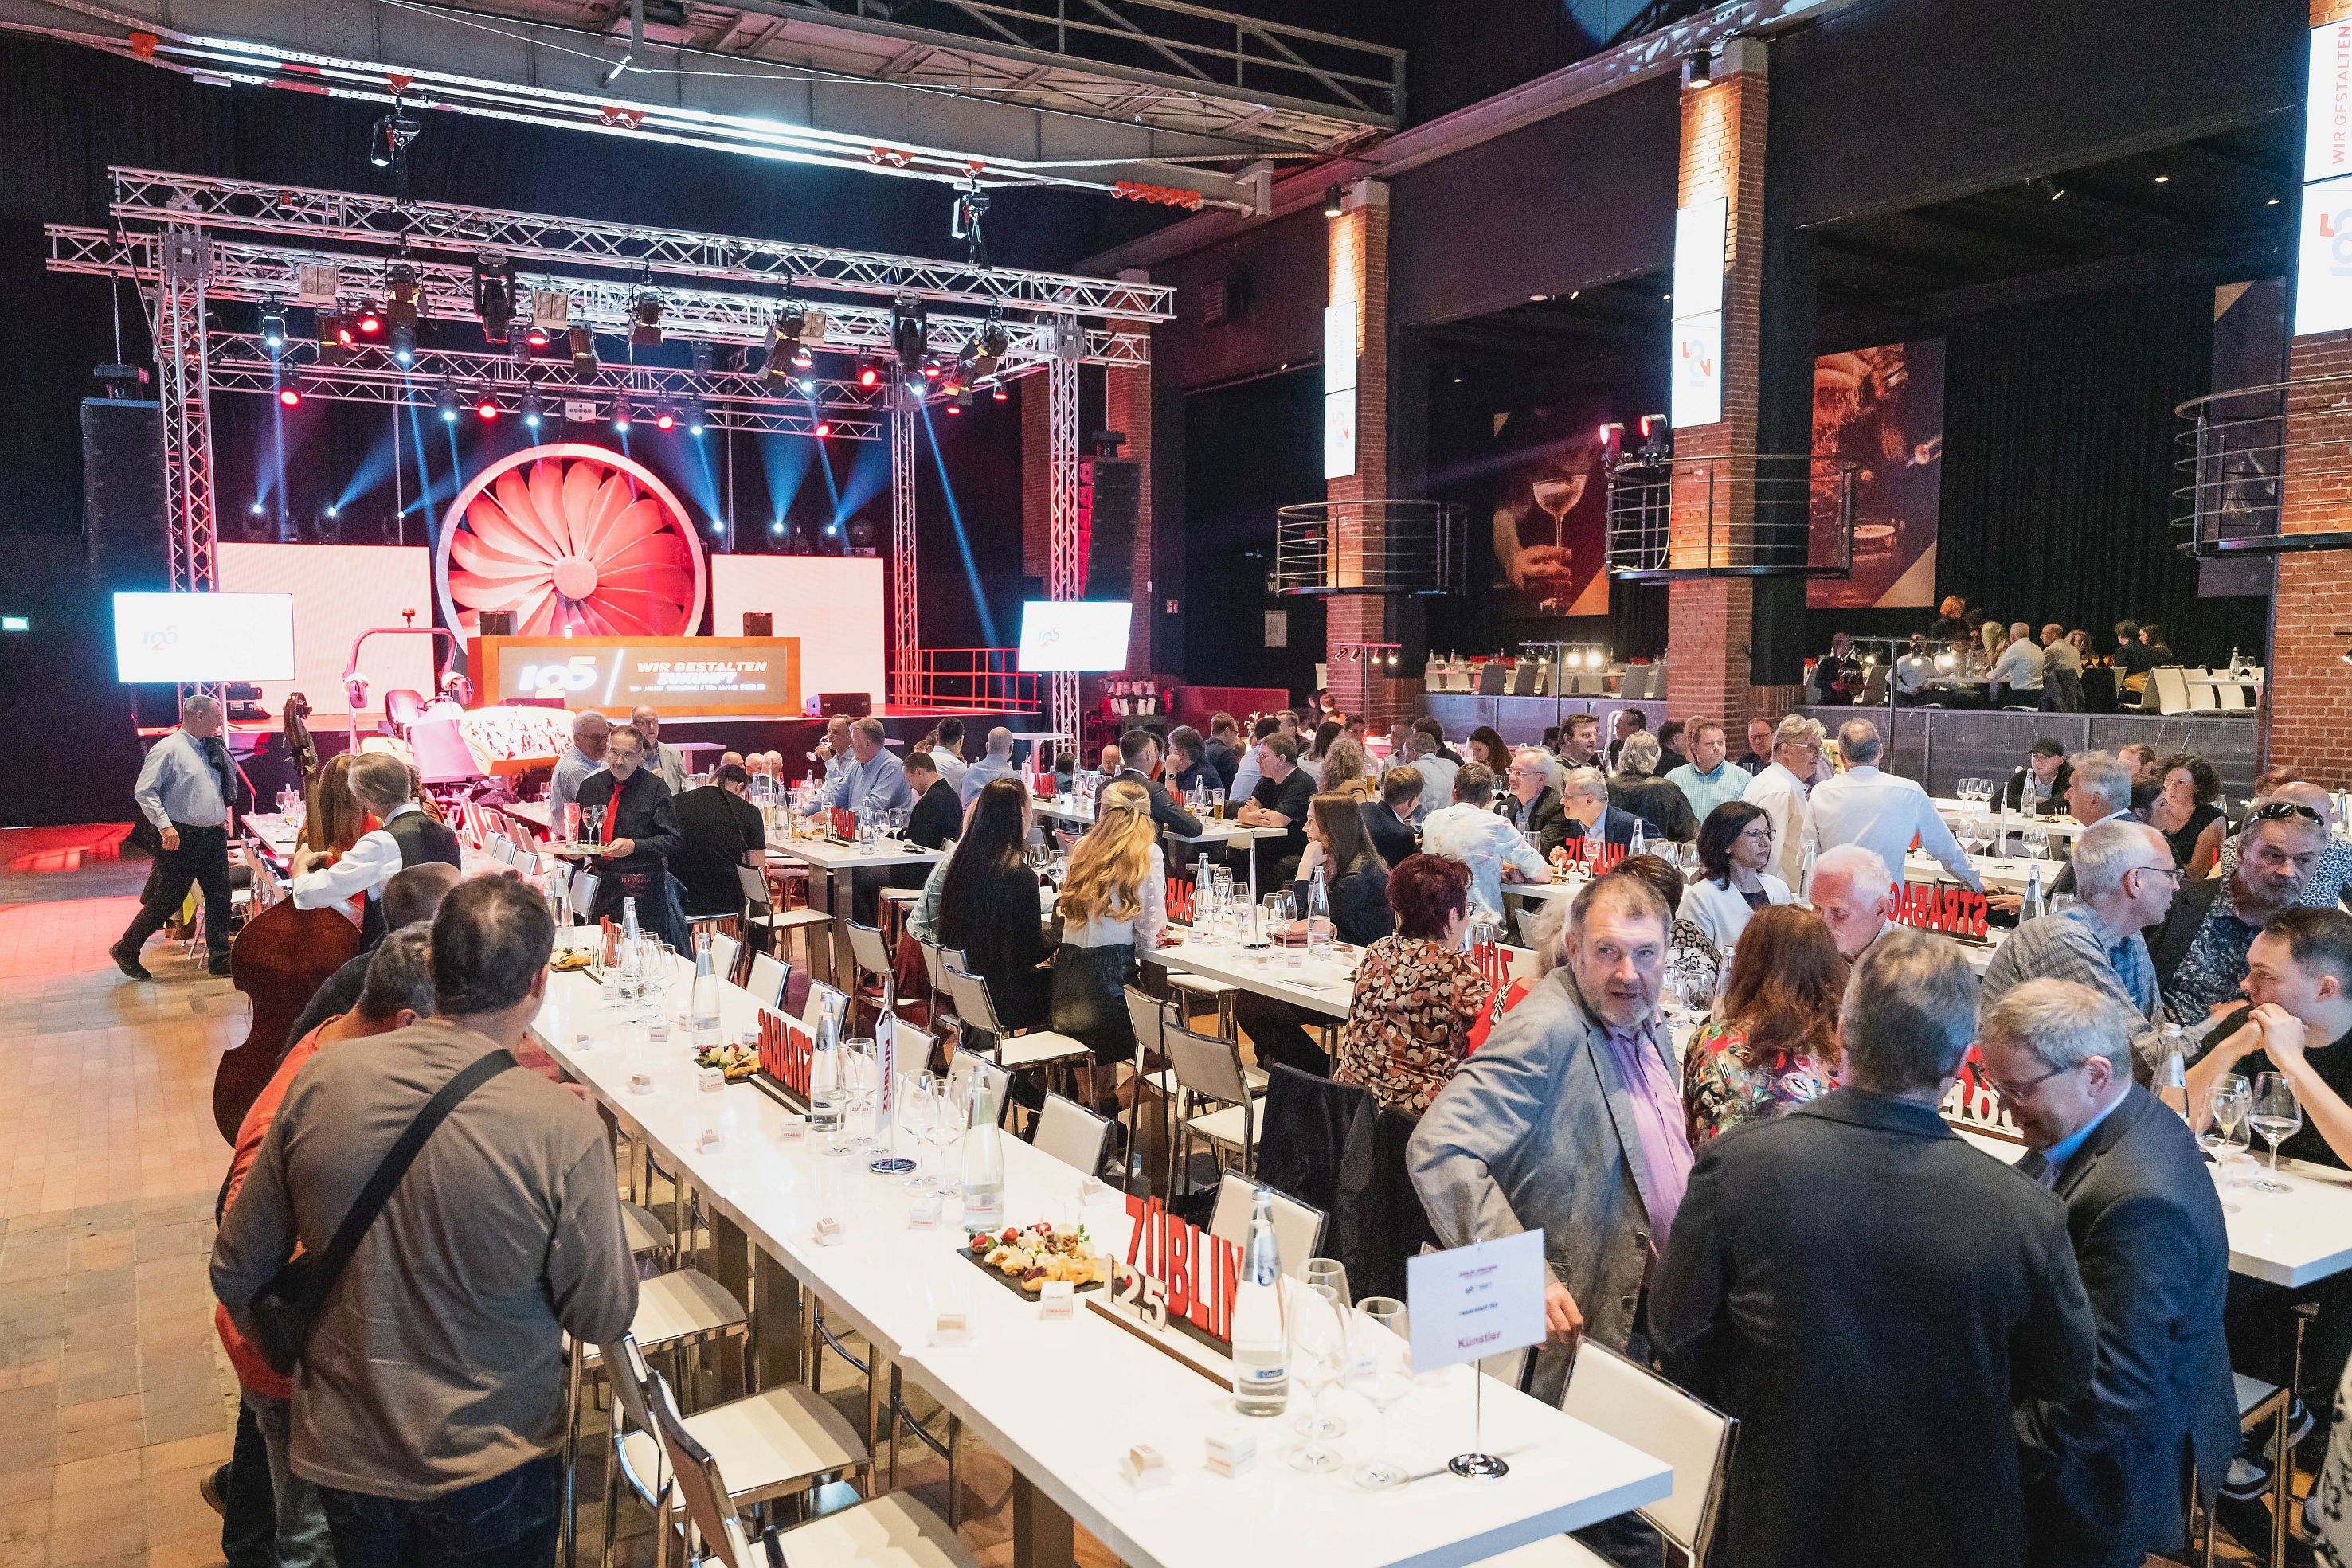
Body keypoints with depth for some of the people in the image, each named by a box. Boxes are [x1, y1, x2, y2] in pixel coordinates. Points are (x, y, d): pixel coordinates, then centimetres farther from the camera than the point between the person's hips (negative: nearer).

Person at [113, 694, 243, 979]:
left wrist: (224, 816, 14)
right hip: (181, 837, -7)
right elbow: (144, 791, -14)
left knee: (219, 896, 6)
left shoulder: (211, 750, 13)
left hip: (213, 835, 7)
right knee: (169, 899, -2)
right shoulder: (169, 749, -11)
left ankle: (220, 960, 13)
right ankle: (126, 950, 16)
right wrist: (165, 825, -20)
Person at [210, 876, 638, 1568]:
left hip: (341, 1453, 3)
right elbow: (604, 1319, -14)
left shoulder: (318, 1083, -15)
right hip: (486, 1470, -3)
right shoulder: (563, 1129, -27)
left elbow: (236, 1274, -2)